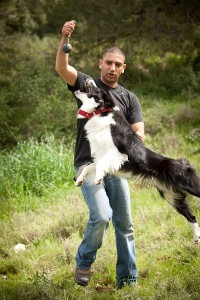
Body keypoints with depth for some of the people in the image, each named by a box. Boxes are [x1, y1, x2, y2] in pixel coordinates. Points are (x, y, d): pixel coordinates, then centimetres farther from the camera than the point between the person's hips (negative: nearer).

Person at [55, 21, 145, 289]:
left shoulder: (129, 98, 10)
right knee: (102, 215, -21)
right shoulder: (86, 85, 3)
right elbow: (62, 68, -15)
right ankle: (84, 263, 3)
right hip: (89, 165, -4)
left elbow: (139, 133, 1)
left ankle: (128, 280, 15)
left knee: (124, 223, 4)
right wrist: (64, 39, -32)